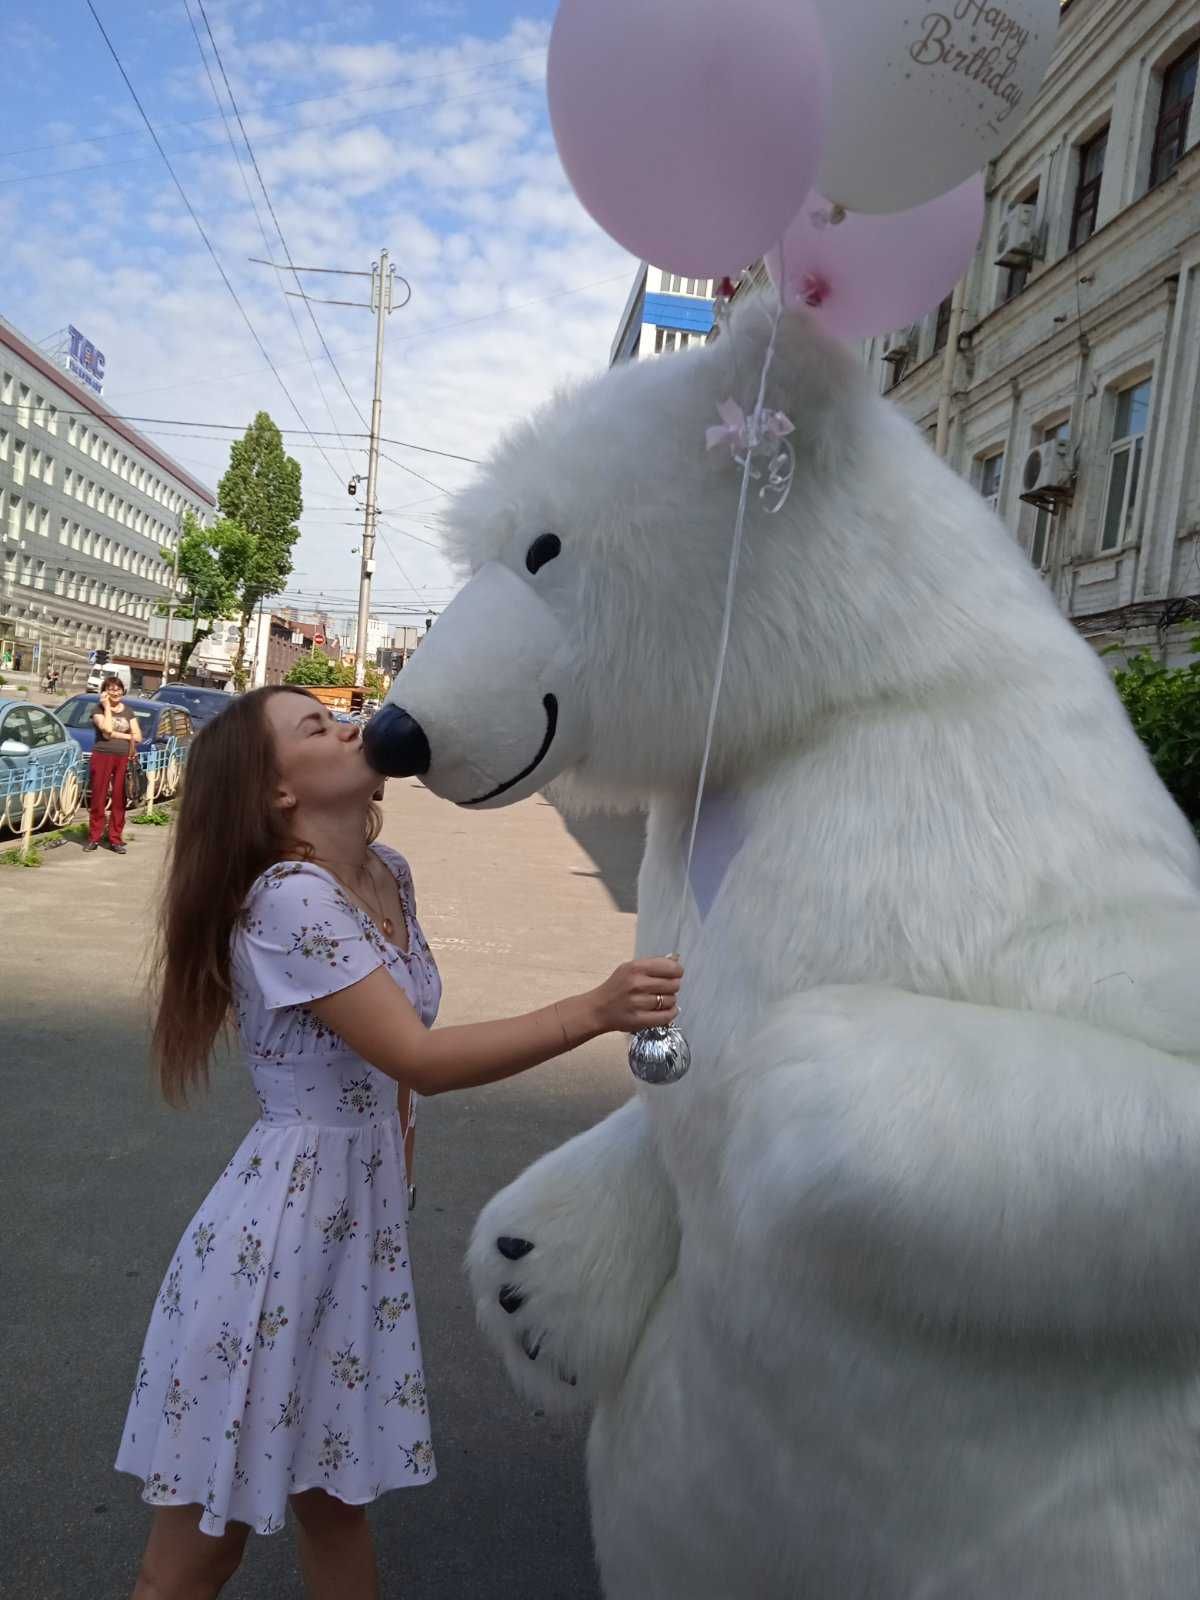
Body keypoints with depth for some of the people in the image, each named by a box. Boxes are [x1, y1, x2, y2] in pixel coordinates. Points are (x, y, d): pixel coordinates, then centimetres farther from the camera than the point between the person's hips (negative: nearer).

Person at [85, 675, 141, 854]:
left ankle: (116, 838, 8)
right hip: (103, 757, -3)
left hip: (124, 759, 3)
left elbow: (138, 737, 7)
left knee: (119, 800, 2)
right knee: (99, 798, -1)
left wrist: (115, 734, -5)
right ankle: (94, 837, 7)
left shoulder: (128, 711, 14)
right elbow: (107, 729, -15)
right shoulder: (99, 709, 3)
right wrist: (107, 706, -8)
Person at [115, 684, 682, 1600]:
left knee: (336, 1500, 21)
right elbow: (418, 1059, -27)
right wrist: (593, 1011, -32)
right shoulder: (288, 899, -22)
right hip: (278, 1227, -7)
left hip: (365, 1211, 7)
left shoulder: (389, 873, 3)